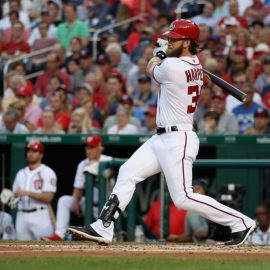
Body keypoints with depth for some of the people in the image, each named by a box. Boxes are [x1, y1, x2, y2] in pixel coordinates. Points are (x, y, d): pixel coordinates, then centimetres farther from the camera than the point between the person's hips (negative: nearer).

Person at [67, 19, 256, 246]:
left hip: (178, 140, -10)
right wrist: (164, 53, 25)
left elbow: (152, 69, 5)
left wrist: (158, 55, 22)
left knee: (183, 197, -11)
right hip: (163, 138, 10)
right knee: (128, 173, 9)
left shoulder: (171, 67, -20)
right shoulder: (195, 64, 6)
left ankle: (241, 223, -3)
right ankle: (103, 229, 9)